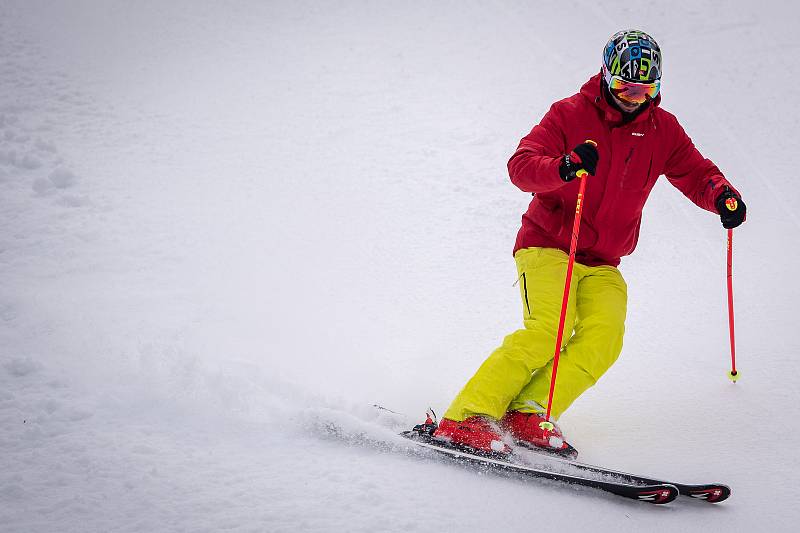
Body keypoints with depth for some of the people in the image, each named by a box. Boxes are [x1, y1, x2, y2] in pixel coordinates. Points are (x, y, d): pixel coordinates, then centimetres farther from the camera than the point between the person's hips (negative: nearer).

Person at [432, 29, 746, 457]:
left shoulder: (662, 130, 7)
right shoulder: (571, 114, -6)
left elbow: (695, 174, 11)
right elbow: (521, 166, -16)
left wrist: (722, 196, -13)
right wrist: (562, 168, -37)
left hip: (603, 265, 5)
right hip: (547, 246, -5)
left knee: (603, 340, -21)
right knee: (547, 330, -26)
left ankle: (529, 415, -22)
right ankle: (464, 419, -26)